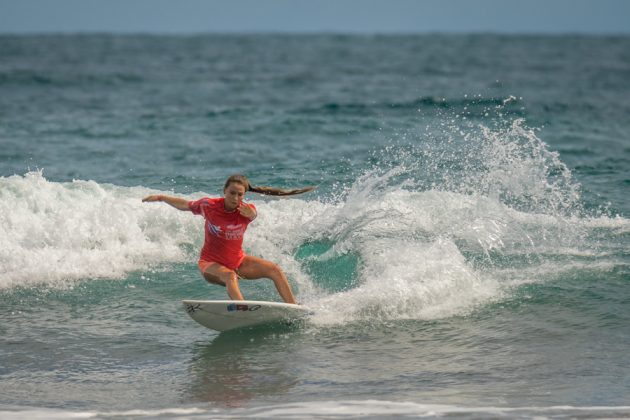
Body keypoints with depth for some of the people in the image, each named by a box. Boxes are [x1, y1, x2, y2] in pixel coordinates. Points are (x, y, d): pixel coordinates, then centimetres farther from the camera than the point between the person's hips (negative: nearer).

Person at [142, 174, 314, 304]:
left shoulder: (246, 209, -14)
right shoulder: (209, 206, -16)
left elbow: (253, 214, -41)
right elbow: (185, 205, 3)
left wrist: (250, 214, -65)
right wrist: (160, 198, 2)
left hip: (238, 261, 4)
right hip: (211, 263, -4)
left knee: (275, 270, -10)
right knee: (229, 276, -38)